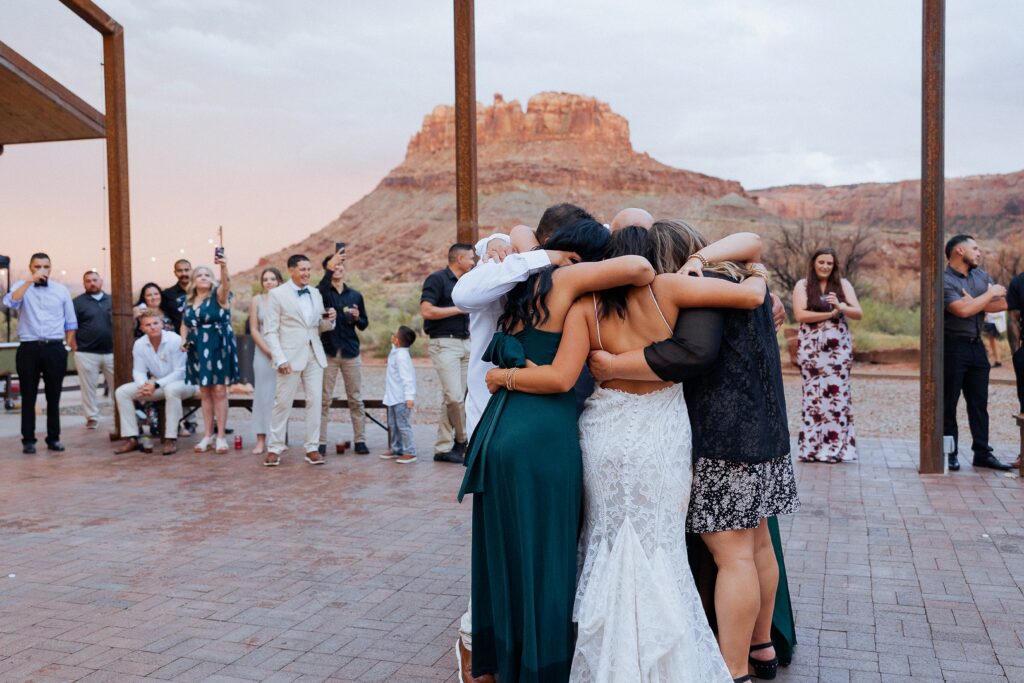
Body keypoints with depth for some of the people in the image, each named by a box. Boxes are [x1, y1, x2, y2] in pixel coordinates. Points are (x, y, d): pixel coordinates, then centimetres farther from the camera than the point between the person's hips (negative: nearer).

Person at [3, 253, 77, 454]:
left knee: (54, 396, 6)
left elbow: (70, 322, 12)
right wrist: (29, 281, -22)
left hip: (55, 349, 1)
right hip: (28, 348, -1)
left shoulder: (61, 290, 8)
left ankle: (54, 438, 14)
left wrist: (69, 345, 6)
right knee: (28, 396, 3)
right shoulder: (21, 286, 5)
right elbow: (10, 302, -17)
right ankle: (28, 440, 9)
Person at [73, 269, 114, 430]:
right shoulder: (78, 302, 2)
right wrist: (75, 344, -7)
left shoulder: (112, 300, 12)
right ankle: (92, 418, 12)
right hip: (87, 353, -2)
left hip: (111, 352, 2)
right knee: (88, 387, 2)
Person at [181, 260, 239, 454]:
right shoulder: (189, 301, 11)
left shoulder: (218, 295, -4)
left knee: (219, 391, -3)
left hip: (218, 348, -5)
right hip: (198, 350, 5)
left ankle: (221, 436, 2)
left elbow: (226, 285, -27)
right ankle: (207, 435, 15)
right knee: (204, 392, 9)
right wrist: (184, 340, 1)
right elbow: (184, 325, 21)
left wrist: (224, 269, -47)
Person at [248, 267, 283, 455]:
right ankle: (261, 440, 3)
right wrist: (269, 351, -7)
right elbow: (254, 330, 3)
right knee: (263, 394, 1)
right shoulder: (256, 300, 5)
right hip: (263, 352, 1)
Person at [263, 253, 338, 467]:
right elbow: (270, 331, -6)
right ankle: (275, 448, 11)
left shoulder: (315, 294, 12)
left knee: (315, 402, 3)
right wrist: (280, 359, -15)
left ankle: (312, 448, 11)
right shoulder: (277, 294, -3)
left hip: (315, 355, 5)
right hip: (291, 356, -5)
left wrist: (330, 319, -5)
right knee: (283, 403, 0)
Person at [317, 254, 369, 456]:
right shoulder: (322, 293, 3)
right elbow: (321, 286, -23)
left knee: (356, 399, 4)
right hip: (328, 351, -2)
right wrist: (329, 267, -35)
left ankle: (360, 440, 10)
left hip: (351, 352, 3)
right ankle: (321, 442, 4)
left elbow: (364, 324, 16)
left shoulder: (355, 295, 12)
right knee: (324, 399, -1)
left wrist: (357, 318, -5)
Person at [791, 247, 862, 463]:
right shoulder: (802, 285, 6)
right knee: (814, 394, -4)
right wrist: (830, 314, -9)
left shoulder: (843, 284, 11)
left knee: (837, 394, -4)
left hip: (839, 348, 2)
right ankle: (812, 448, 1)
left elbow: (859, 314, 5)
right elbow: (799, 315, -7)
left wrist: (840, 307, -14)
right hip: (812, 348, -1)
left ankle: (836, 448, 2)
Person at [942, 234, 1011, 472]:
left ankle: (982, 453, 16)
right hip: (953, 347, -7)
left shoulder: (982, 276, 13)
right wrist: (989, 294, -9)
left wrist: (975, 302, -11)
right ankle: (950, 454, 6)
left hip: (976, 346, 7)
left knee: (979, 403, 10)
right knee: (949, 403, 0)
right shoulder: (944, 280, -10)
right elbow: (962, 310, -22)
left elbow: (1003, 304, 3)